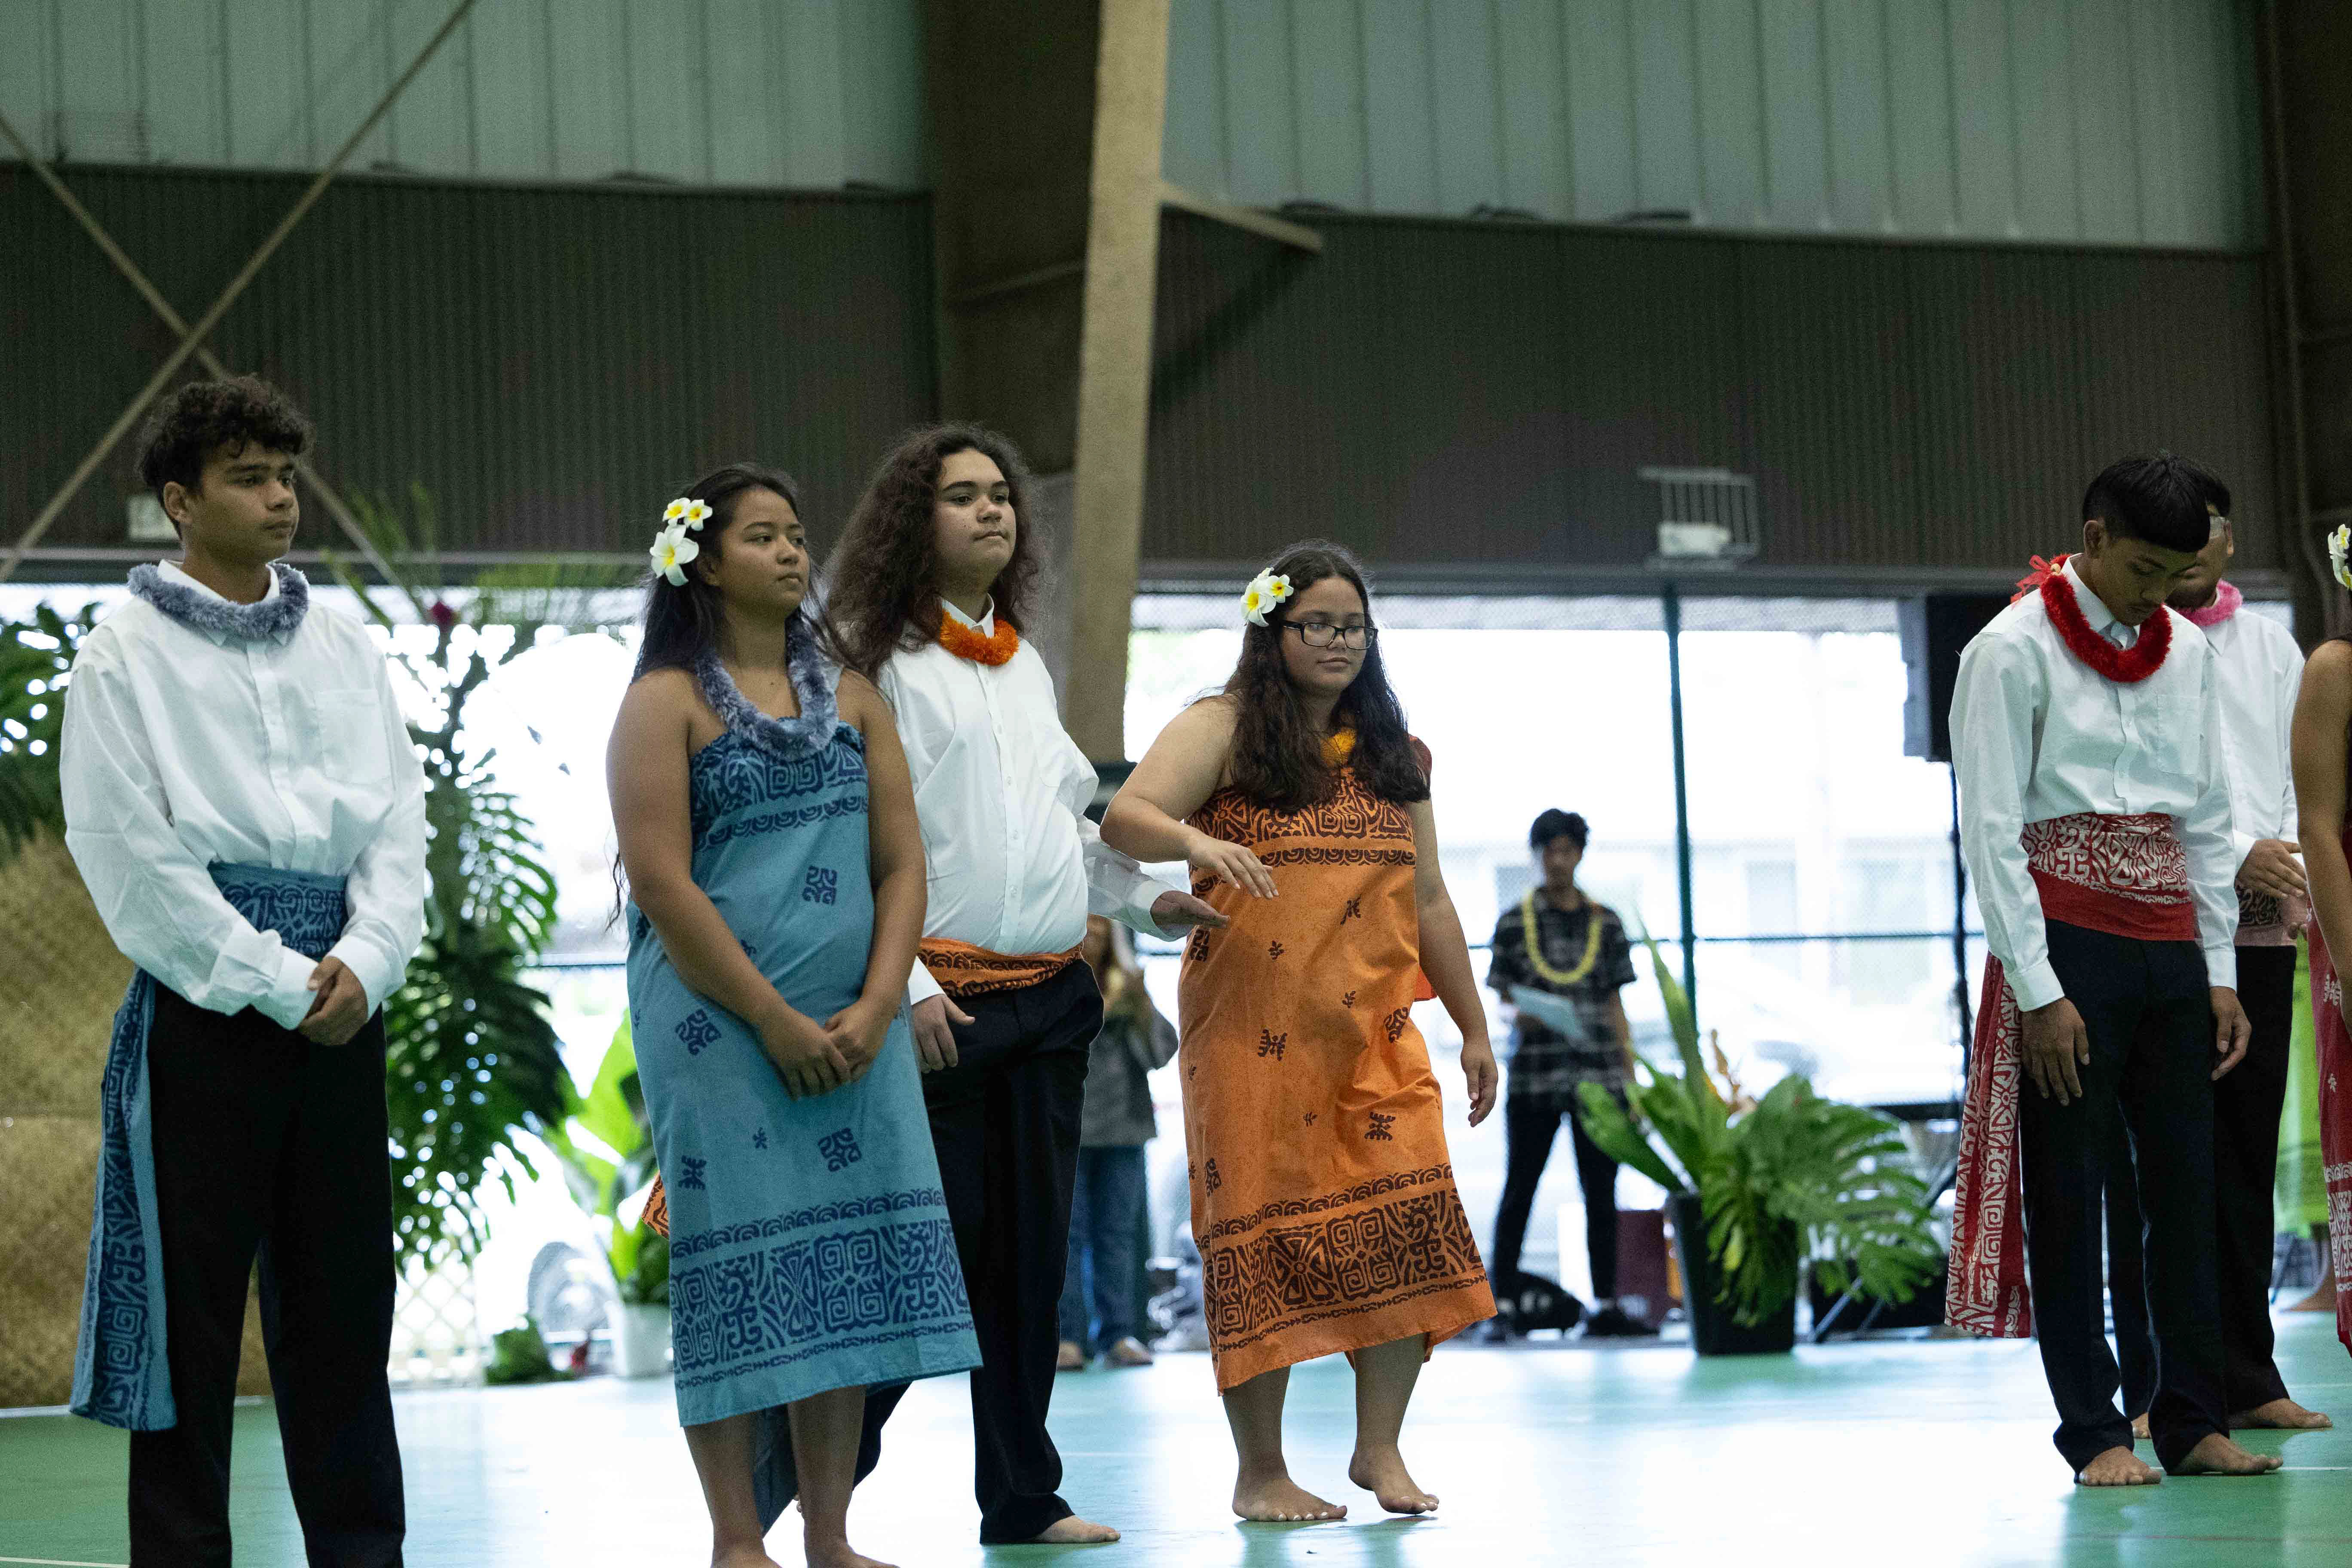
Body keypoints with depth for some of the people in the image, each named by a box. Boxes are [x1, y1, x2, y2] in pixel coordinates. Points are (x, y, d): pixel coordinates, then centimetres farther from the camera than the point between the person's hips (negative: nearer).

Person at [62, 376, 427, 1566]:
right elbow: (138, 864, -9)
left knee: (343, 1299, 8)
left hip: (339, 1009, 5)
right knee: (192, 1301, -1)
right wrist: (281, 984, -12)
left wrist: (363, 963, -9)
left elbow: (398, 826, 8)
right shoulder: (128, 656, -3)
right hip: (203, 1011, -4)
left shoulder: (344, 649, 12)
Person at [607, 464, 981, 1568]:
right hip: (716, 1024, -5)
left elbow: (902, 863, 8)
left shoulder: (852, 699, 13)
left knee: (847, 1267, 3)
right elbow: (661, 881, -10)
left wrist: (875, 1010, -7)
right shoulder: (666, 702, -2)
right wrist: (774, 1021, -14)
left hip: (853, 1033, 5)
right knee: (739, 1266, -4)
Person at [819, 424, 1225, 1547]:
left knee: (1031, 1251, 9)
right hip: (943, 1002, -7)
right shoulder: (880, 664, -5)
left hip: (1049, 999, 7)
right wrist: (903, 985, -19)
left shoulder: (1026, 667, 19)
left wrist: (1146, 899, 16)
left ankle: (1021, 1497, 16)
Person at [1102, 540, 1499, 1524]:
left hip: (1374, 1033, 4)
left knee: (1405, 1219, -10)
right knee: (1264, 1230, -3)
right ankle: (1260, 1472, 5)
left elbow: (1428, 900, 20)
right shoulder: (1222, 731, 1)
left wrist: (1473, 1027, 19)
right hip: (1256, 1035, -4)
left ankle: (1379, 1448, 2)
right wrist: (1197, 842, -34)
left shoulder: (1395, 755, 16)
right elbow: (1125, 819, -13)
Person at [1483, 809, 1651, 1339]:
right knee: (1519, 1190, 0)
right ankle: (1502, 1305, 2)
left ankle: (1605, 1308, 8)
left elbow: (1616, 1006, 12)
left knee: (1601, 1194, 4)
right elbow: (1505, 997, 4)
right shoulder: (1515, 922, 4)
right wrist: (1523, 1017, -20)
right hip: (1534, 1076, -2)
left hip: (1599, 1076, 2)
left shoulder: (1605, 923, 10)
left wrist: (1631, 1078, 8)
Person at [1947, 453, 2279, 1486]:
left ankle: (2192, 1421, 10)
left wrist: (2221, 972, 9)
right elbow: (1990, 832, -9)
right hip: (2067, 943, -5)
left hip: (2171, 948, 5)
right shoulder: (2013, 652, -6)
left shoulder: (2188, 652, 12)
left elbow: (2207, 821, 15)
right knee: (2069, 1193, -2)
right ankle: (2094, 1433, 3)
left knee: (2185, 1183, 4)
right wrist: (2040, 992, -13)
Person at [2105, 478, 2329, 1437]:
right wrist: (2233, 857, -13)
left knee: (2248, 1156, 6)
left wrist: (2286, 864, -3)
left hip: (2259, 929, 5)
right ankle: (2159, 1389, -2)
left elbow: (2301, 774, 16)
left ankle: (2245, 1379, 12)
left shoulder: (2270, 645, 17)